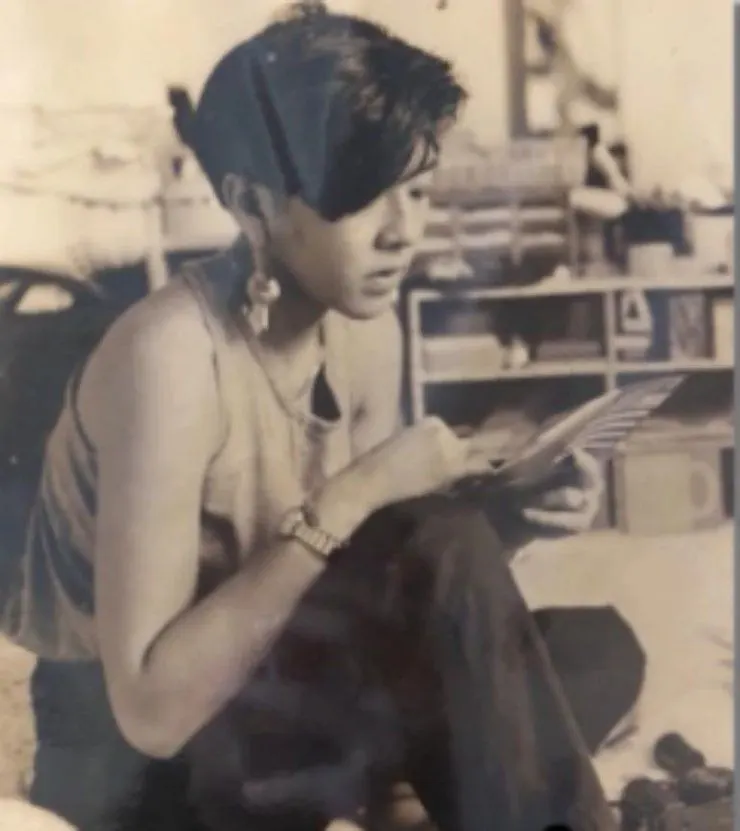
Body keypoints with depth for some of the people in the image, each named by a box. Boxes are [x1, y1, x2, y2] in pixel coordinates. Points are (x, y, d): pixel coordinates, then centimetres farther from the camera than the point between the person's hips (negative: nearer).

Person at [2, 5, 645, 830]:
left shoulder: (369, 328, -5)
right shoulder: (168, 356, -28)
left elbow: (390, 575, 2)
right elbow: (153, 708, -30)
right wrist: (346, 501, -33)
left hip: (264, 691, 7)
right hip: (130, 753, -6)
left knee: (601, 647, -11)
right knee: (451, 554, -29)